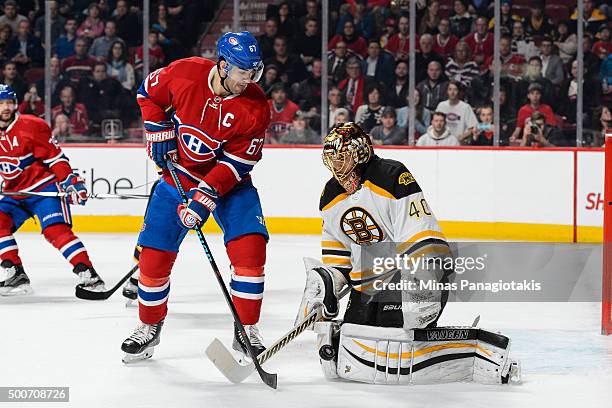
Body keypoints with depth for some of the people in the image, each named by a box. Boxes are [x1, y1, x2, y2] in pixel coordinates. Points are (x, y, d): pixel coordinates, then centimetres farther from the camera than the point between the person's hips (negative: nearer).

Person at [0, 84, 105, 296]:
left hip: (44, 187, -7)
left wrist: (70, 181, -21)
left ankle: (88, 275, -26)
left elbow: (55, 156, -14)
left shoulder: (30, 126, -16)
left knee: (55, 230, -22)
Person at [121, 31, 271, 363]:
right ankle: (149, 327, 19)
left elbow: (238, 162, -20)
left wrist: (206, 197, -29)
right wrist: (158, 131, -5)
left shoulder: (255, 108, -20)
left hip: (229, 181, -1)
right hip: (179, 175, 1)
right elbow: (148, 92, 3)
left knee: (250, 248, -19)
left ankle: (247, 330, -4)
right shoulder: (184, 74, -18)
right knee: (154, 254, -3)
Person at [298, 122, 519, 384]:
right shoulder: (331, 198, 8)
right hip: (367, 288, 9)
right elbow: (337, 255, 20)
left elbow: (422, 242, -23)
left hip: (415, 277, -9)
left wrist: (419, 293, -29)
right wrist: (325, 282, 4)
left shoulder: (393, 178, -18)